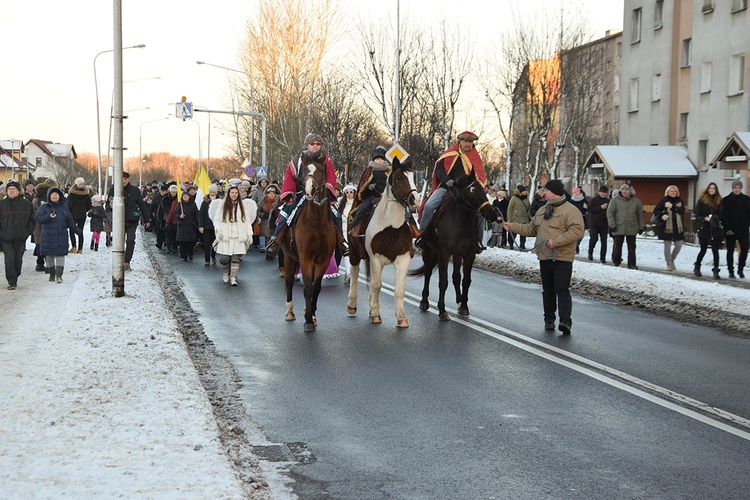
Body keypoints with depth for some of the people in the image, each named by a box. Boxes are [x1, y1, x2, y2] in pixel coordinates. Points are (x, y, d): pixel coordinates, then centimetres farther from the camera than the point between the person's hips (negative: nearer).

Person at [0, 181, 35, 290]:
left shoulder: (26, 204, 4)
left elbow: (32, 219, 11)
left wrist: (28, 231, 1)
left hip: (20, 238, 1)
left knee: (18, 259, 7)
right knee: (9, 258, -10)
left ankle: (15, 278, 23)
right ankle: (11, 282, -8)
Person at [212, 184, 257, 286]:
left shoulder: (242, 205, 11)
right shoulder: (222, 204, 7)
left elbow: (247, 220, 10)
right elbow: (216, 218, 8)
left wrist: (249, 234, 4)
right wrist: (218, 229, -7)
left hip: (238, 236, 1)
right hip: (225, 236, -1)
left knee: (236, 257, -7)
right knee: (225, 258, -5)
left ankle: (233, 277, -3)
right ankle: (226, 273, 21)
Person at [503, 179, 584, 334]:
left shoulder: (571, 210, -10)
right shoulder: (542, 211, 17)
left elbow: (577, 231, -20)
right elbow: (531, 229, 23)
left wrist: (556, 241, -24)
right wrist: (512, 226, 14)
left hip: (562, 258, -8)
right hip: (544, 257, 8)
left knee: (562, 290, -13)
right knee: (548, 290, 12)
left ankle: (566, 321, -18)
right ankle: (549, 319, 21)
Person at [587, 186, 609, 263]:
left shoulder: (608, 201, 9)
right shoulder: (594, 199, 0)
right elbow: (590, 209, -11)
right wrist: (600, 207, -17)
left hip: (604, 224, 3)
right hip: (594, 223, -3)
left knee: (604, 241, 0)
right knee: (594, 238, -11)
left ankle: (603, 258, 6)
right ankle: (590, 252, 17)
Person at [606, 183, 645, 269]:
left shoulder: (636, 201, 6)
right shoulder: (615, 200, 0)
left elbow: (641, 215, 12)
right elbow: (610, 213, -2)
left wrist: (641, 227, 8)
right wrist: (612, 225, -10)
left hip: (632, 229, 1)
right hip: (618, 229, -1)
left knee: (631, 248, 4)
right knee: (617, 246, 5)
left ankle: (631, 264, 9)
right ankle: (616, 262, 17)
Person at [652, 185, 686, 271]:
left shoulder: (680, 201, 7)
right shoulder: (663, 200, -1)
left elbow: (682, 211, -9)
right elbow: (656, 210, -3)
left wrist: (672, 206, -19)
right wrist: (661, 216, -21)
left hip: (678, 227, 3)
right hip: (666, 227, -3)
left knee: (679, 245, 6)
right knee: (667, 246, 3)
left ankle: (672, 260, 29)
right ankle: (669, 264, 14)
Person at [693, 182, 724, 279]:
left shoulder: (719, 201, 5)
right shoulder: (702, 200, -1)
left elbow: (721, 215, 7)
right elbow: (696, 215, -2)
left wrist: (716, 219, -14)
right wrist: (705, 218, -18)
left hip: (715, 230, 1)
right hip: (704, 230, -1)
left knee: (715, 250, -4)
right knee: (703, 250, 9)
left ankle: (716, 271, -1)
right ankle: (696, 268, 32)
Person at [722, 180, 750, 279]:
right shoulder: (726, 200, -1)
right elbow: (724, 216, -5)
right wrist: (727, 229, -13)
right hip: (730, 231, -1)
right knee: (730, 251, 4)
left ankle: (740, 269, 11)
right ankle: (731, 271, 12)